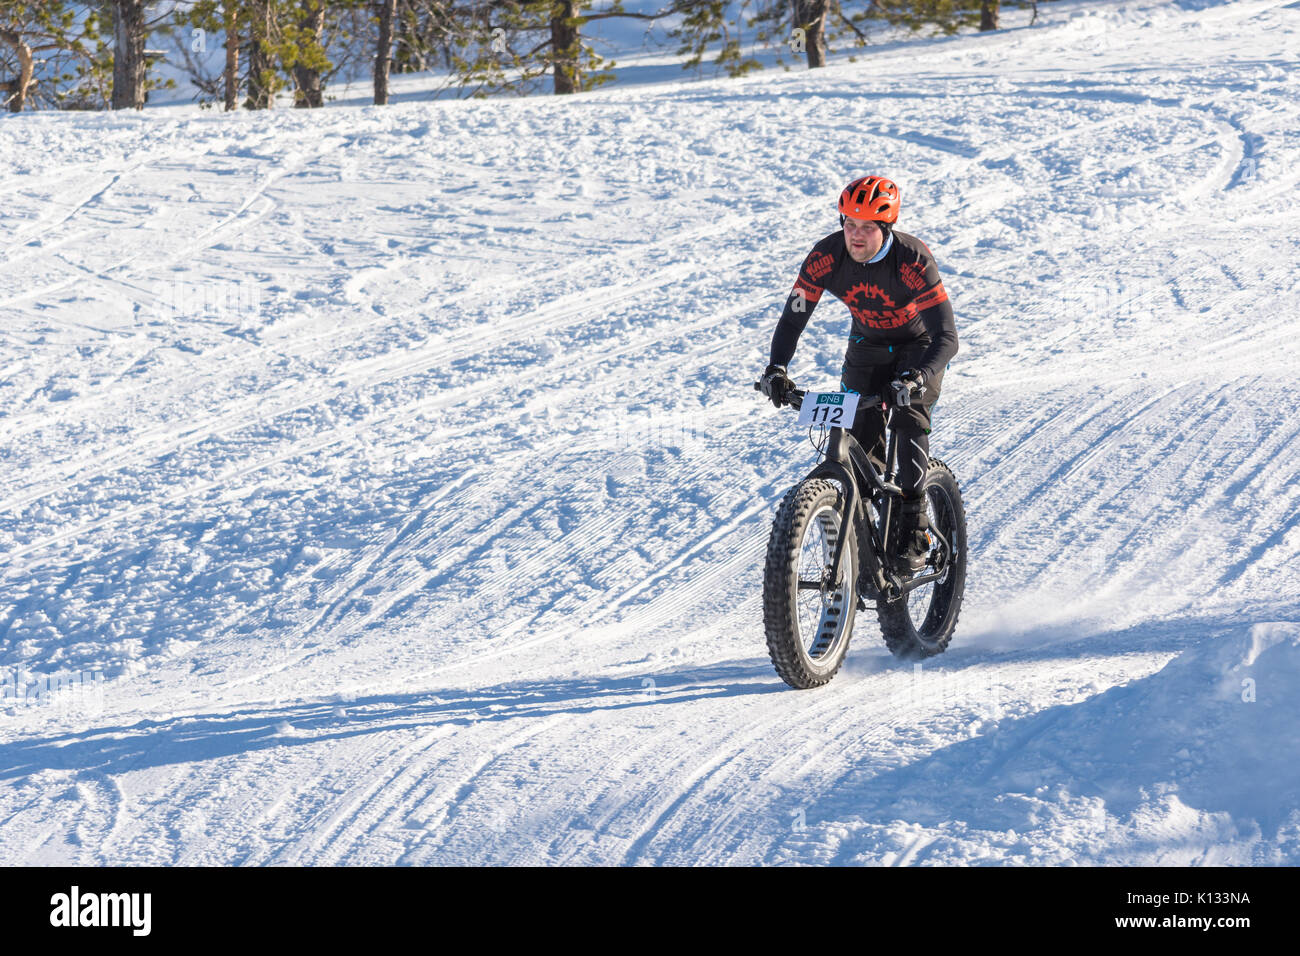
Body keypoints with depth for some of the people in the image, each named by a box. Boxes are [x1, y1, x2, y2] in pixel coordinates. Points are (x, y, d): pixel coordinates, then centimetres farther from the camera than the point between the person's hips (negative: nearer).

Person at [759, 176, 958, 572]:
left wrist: (917, 378, -54)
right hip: (867, 346, 4)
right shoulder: (827, 256, -22)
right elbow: (793, 319, -16)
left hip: (919, 348, -4)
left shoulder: (913, 261, -33)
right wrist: (777, 369, -33)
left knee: (909, 417, -27)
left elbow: (947, 337, -36)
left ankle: (914, 529, -19)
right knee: (857, 440, -8)